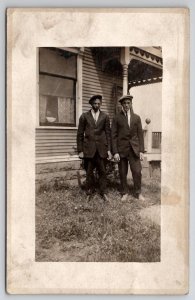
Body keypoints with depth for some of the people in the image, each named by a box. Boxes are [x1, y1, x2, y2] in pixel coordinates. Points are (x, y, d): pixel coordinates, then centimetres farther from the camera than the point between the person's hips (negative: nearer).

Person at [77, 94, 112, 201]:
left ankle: (103, 192, 17)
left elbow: (108, 133, 6)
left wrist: (109, 149, 0)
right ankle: (89, 192, 19)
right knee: (89, 172, 6)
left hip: (101, 148, 1)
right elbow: (80, 134, 4)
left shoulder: (105, 116, 7)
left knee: (102, 171, 4)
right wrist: (80, 150, -1)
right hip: (88, 148, 0)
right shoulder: (84, 116, 4)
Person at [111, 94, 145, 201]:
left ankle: (138, 193, 17)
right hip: (121, 149, -1)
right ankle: (125, 193, 22)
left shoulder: (136, 118, 10)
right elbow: (113, 136, 0)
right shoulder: (116, 118, 3)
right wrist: (115, 152, -7)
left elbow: (140, 135, 9)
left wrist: (141, 150, 1)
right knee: (122, 173, 5)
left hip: (134, 149, 1)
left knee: (137, 172, -2)